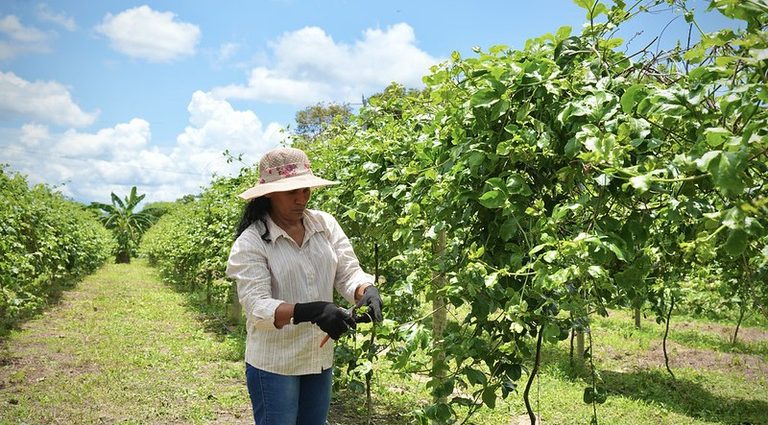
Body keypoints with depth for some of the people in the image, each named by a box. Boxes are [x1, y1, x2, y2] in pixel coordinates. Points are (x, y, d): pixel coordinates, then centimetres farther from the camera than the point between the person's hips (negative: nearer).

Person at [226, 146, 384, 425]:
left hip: (321, 359, 5)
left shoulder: (326, 225, -1)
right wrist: (311, 312, -38)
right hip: (274, 365, -5)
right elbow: (256, 305, -23)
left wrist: (367, 292, -25)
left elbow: (349, 273, -2)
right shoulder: (250, 242, -14)